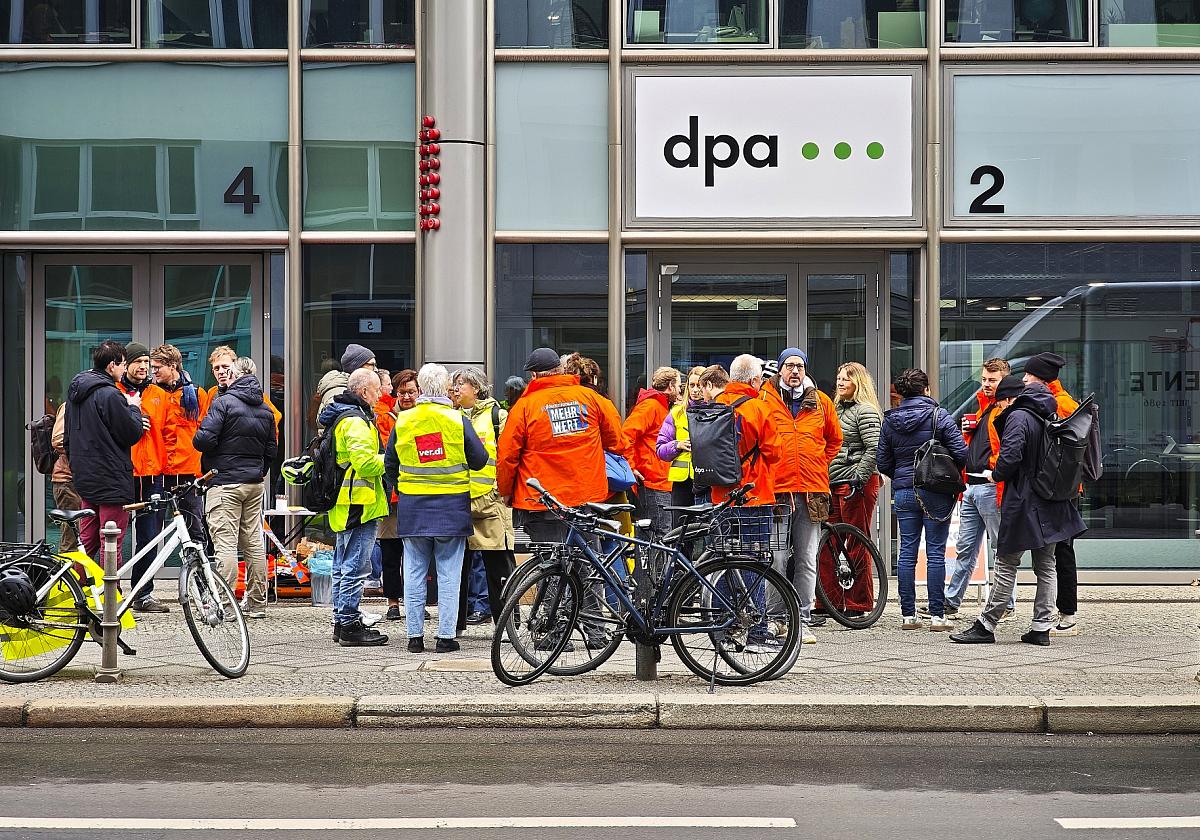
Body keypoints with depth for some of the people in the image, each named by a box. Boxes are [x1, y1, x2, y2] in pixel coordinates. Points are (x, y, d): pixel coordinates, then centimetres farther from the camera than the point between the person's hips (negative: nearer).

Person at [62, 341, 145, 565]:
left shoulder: (75, 392, 12)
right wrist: (134, 408, 2)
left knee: (87, 541, 15)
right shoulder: (109, 395, -17)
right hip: (112, 481, -9)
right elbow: (132, 434, -15)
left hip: (84, 478, 9)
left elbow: (67, 437, 19)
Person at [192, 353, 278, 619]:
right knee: (253, 542, 11)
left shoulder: (224, 402, -12)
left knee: (225, 543, -7)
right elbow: (271, 450, 15)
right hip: (255, 484, 7)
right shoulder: (265, 409, 11)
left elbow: (203, 440, -19)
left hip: (224, 483, -7)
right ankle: (256, 604, 15)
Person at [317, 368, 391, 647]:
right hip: (359, 505, -11)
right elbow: (366, 463, -24)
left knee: (343, 566, 15)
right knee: (355, 567, -8)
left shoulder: (337, 417, 18)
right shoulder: (355, 421, -16)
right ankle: (349, 626, -6)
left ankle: (342, 622, 22)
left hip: (343, 505, 11)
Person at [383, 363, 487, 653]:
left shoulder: (402, 422, 0)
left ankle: (415, 635, 9)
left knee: (414, 573, 8)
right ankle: (446, 635, 3)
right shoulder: (458, 421, -7)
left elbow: (389, 464, 10)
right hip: (452, 507, -2)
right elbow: (480, 460, 0)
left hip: (412, 508, 2)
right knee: (448, 574, 3)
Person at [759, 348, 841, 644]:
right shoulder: (765, 400, 3)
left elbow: (835, 439, 25)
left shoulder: (821, 402, 11)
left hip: (811, 491, 2)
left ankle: (803, 621, 8)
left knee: (807, 561, 4)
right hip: (775, 489, -2)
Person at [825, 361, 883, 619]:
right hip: (834, 485, 9)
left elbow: (874, 449, -17)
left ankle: (858, 604, 2)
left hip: (856, 485, -9)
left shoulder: (865, 411, -8)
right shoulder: (838, 409, 20)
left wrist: (858, 479, -19)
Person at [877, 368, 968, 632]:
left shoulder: (889, 421, 4)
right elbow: (961, 453, -10)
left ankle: (908, 614, 8)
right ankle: (937, 615, 0)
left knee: (907, 552, 7)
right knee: (936, 553, 0)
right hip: (935, 491, -3)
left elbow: (882, 462, 7)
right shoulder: (939, 416, -7)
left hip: (903, 492, 4)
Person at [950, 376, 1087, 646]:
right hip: (1051, 504, 7)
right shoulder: (1050, 416, 12)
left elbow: (1010, 456, -23)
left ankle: (986, 626, 1)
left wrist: (996, 475, -4)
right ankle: (1042, 628, 9)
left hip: (1023, 504, -7)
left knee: (1006, 565, -2)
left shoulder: (1018, 416, -12)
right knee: (1046, 567, 9)